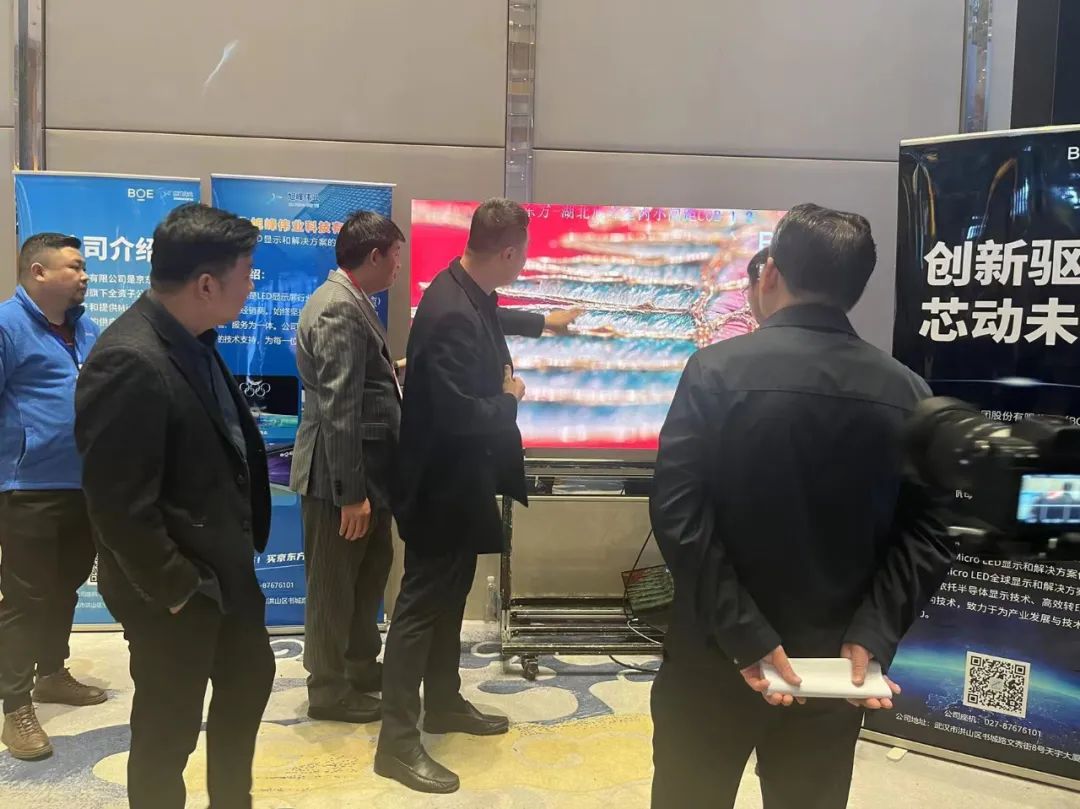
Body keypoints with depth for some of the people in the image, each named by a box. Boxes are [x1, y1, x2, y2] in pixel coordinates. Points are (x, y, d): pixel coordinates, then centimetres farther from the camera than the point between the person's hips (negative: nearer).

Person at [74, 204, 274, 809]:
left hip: (224, 566, 10)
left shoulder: (193, 342, 1)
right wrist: (175, 589, -18)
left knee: (250, 677, 25)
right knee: (170, 726, 10)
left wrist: (242, 547, 10)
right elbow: (120, 504, -27)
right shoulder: (129, 361, -27)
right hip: (175, 589, -9)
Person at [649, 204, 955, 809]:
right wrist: (871, 637, -8)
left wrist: (744, 636, -17)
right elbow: (928, 536, -5)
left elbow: (678, 513, -19)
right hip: (835, 660, 3)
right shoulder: (908, 392, -1)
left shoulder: (718, 369, -12)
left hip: (717, 655, -3)